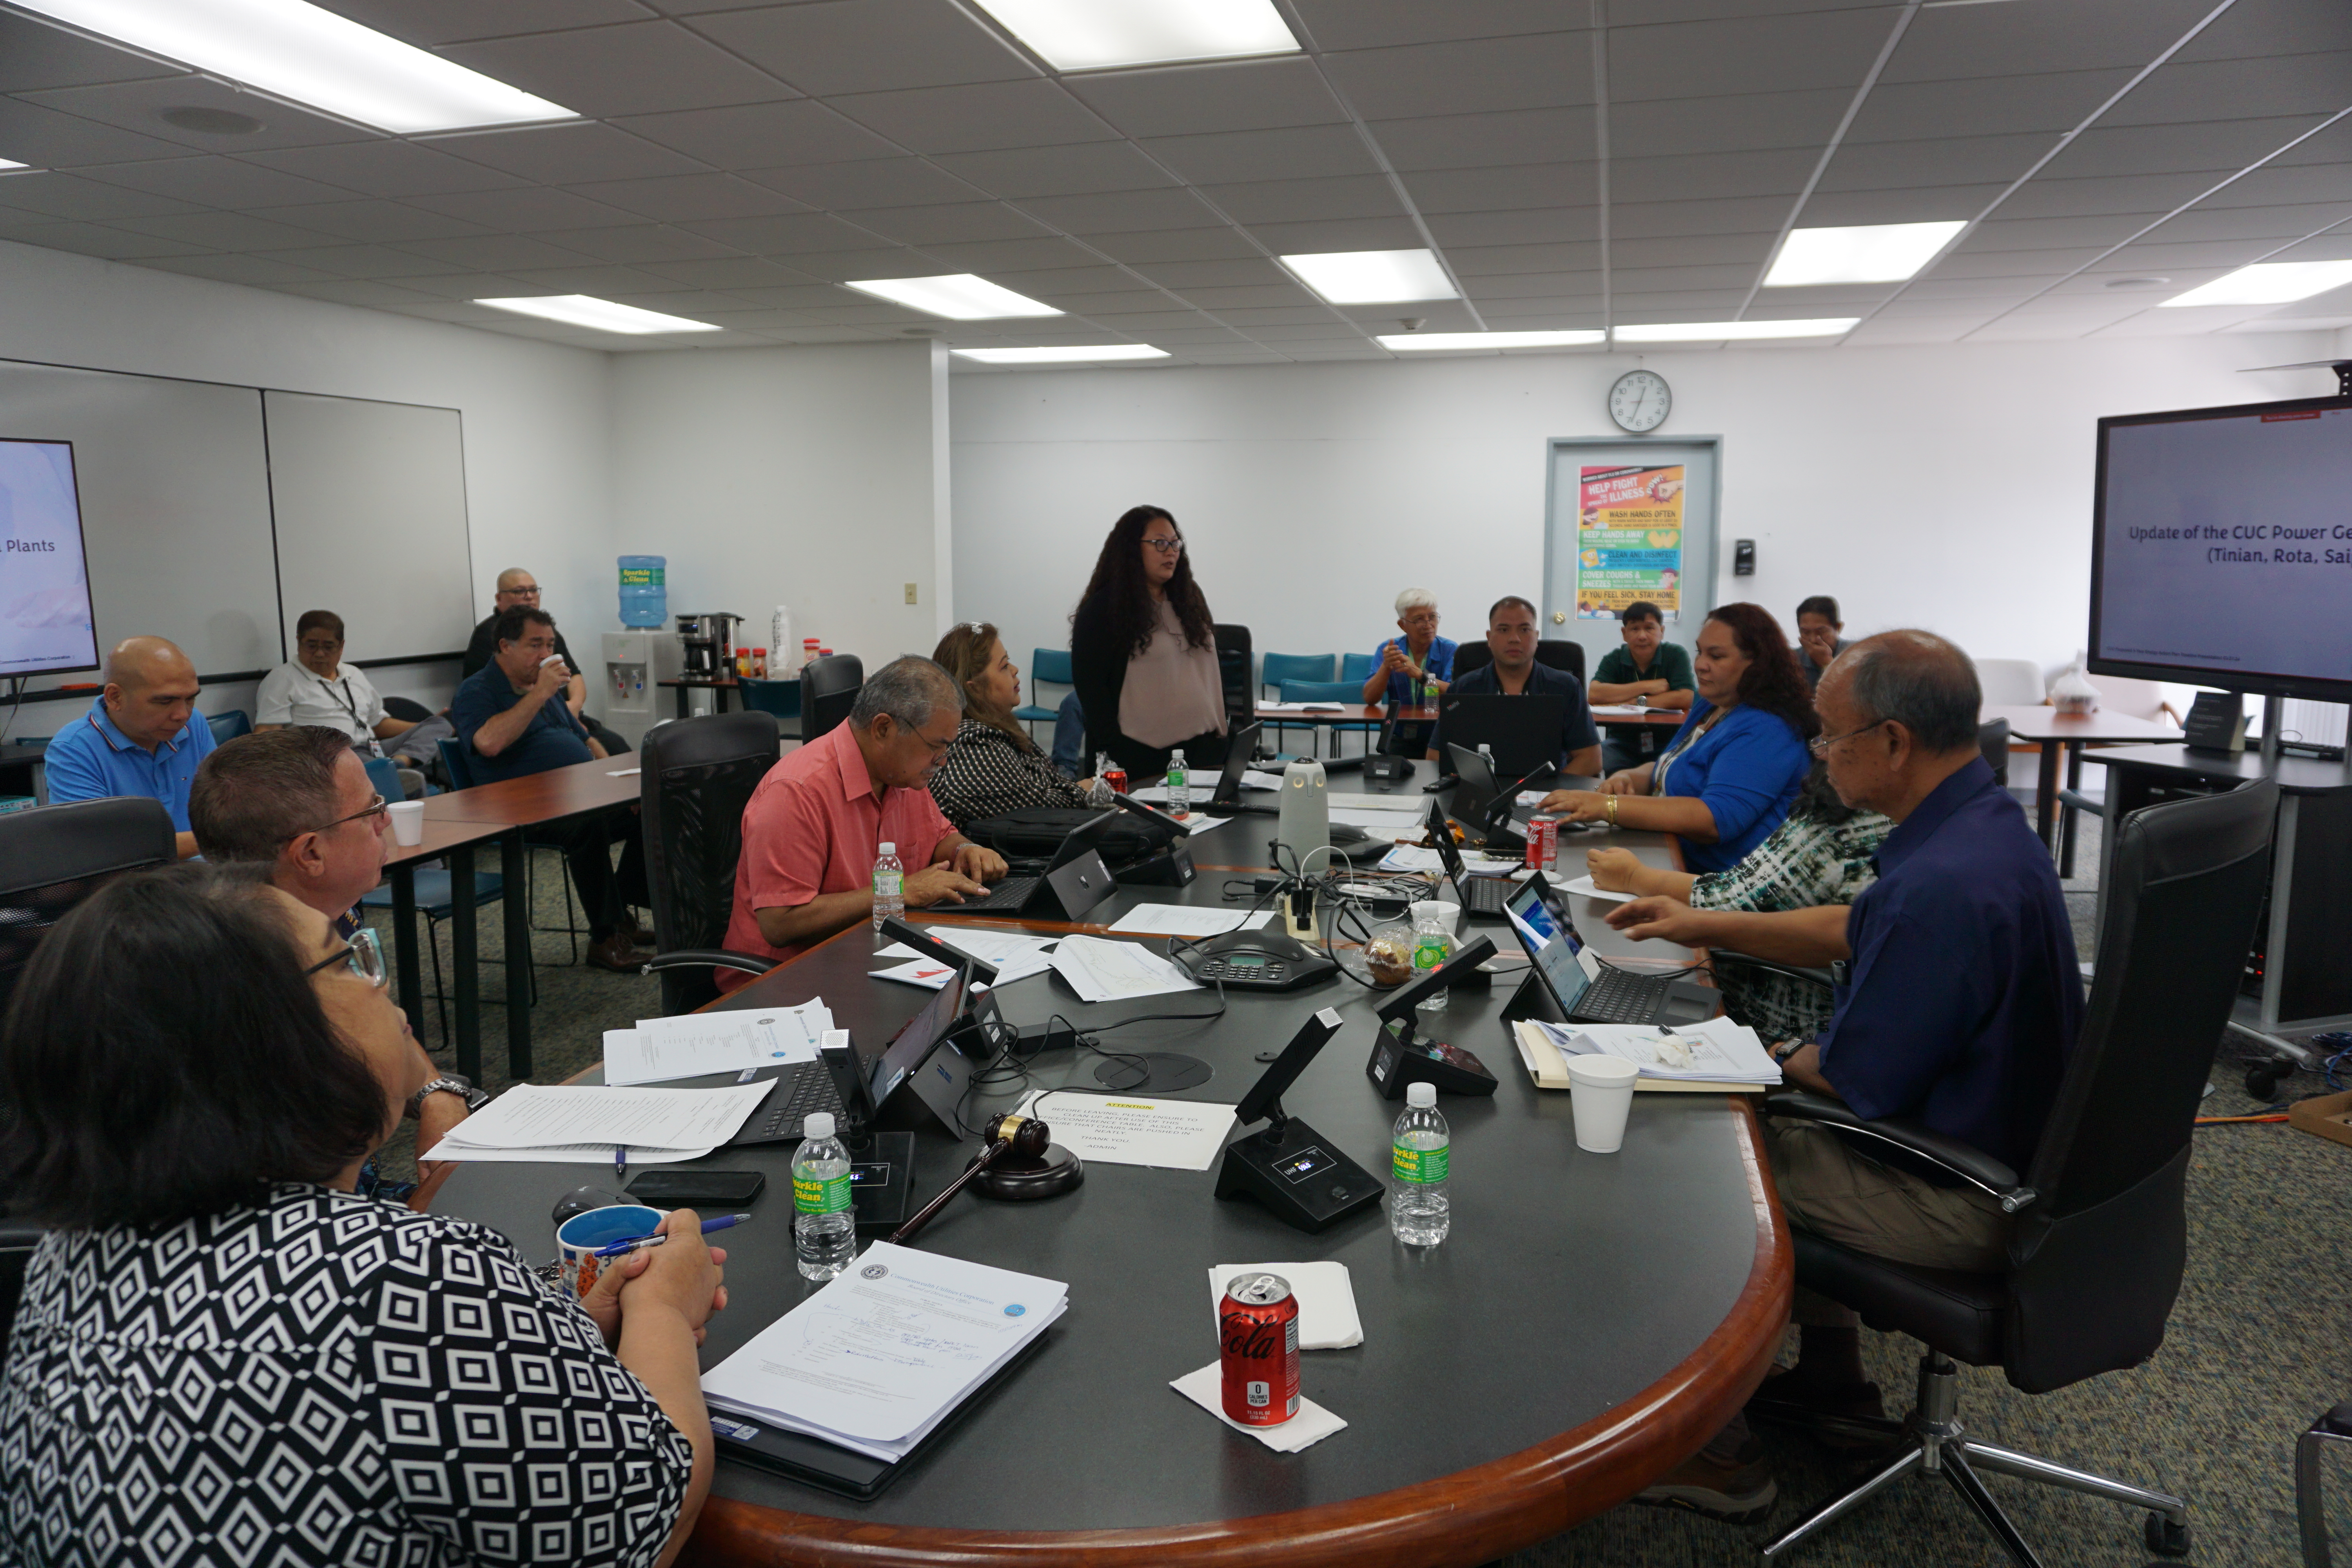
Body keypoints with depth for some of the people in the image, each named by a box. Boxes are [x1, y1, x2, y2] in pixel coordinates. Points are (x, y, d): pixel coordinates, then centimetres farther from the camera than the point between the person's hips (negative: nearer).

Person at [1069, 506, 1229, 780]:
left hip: (1202, 746, 6)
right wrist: (1112, 747, -16)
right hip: (1139, 754, -6)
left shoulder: (1190, 598, 15)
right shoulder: (1102, 609, -5)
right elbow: (1089, 685, -10)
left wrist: (1221, 727, 11)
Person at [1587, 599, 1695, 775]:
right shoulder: (1614, 659, 3)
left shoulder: (1676, 655, -1)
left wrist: (1635, 702, -14)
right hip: (1623, 742, 2)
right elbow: (1594, 694, -15)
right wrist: (1646, 686, -14)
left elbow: (1686, 699, -15)